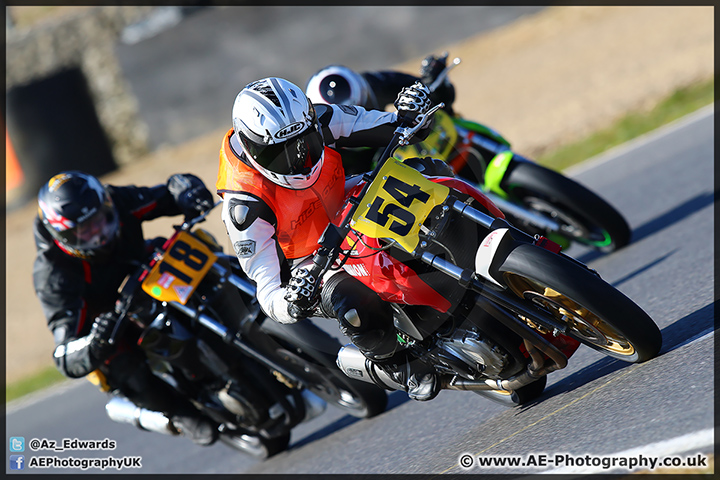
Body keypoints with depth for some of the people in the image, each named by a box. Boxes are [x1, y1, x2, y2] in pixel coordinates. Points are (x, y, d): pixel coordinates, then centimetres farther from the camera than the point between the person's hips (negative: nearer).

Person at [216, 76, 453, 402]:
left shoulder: (314, 121, -19)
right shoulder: (244, 204, -31)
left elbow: (385, 127, -5)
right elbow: (265, 284, -30)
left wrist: (406, 116, -29)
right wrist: (289, 304, -53)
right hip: (308, 262, -5)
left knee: (430, 171, -12)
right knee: (353, 307, -37)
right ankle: (395, 362, -4)